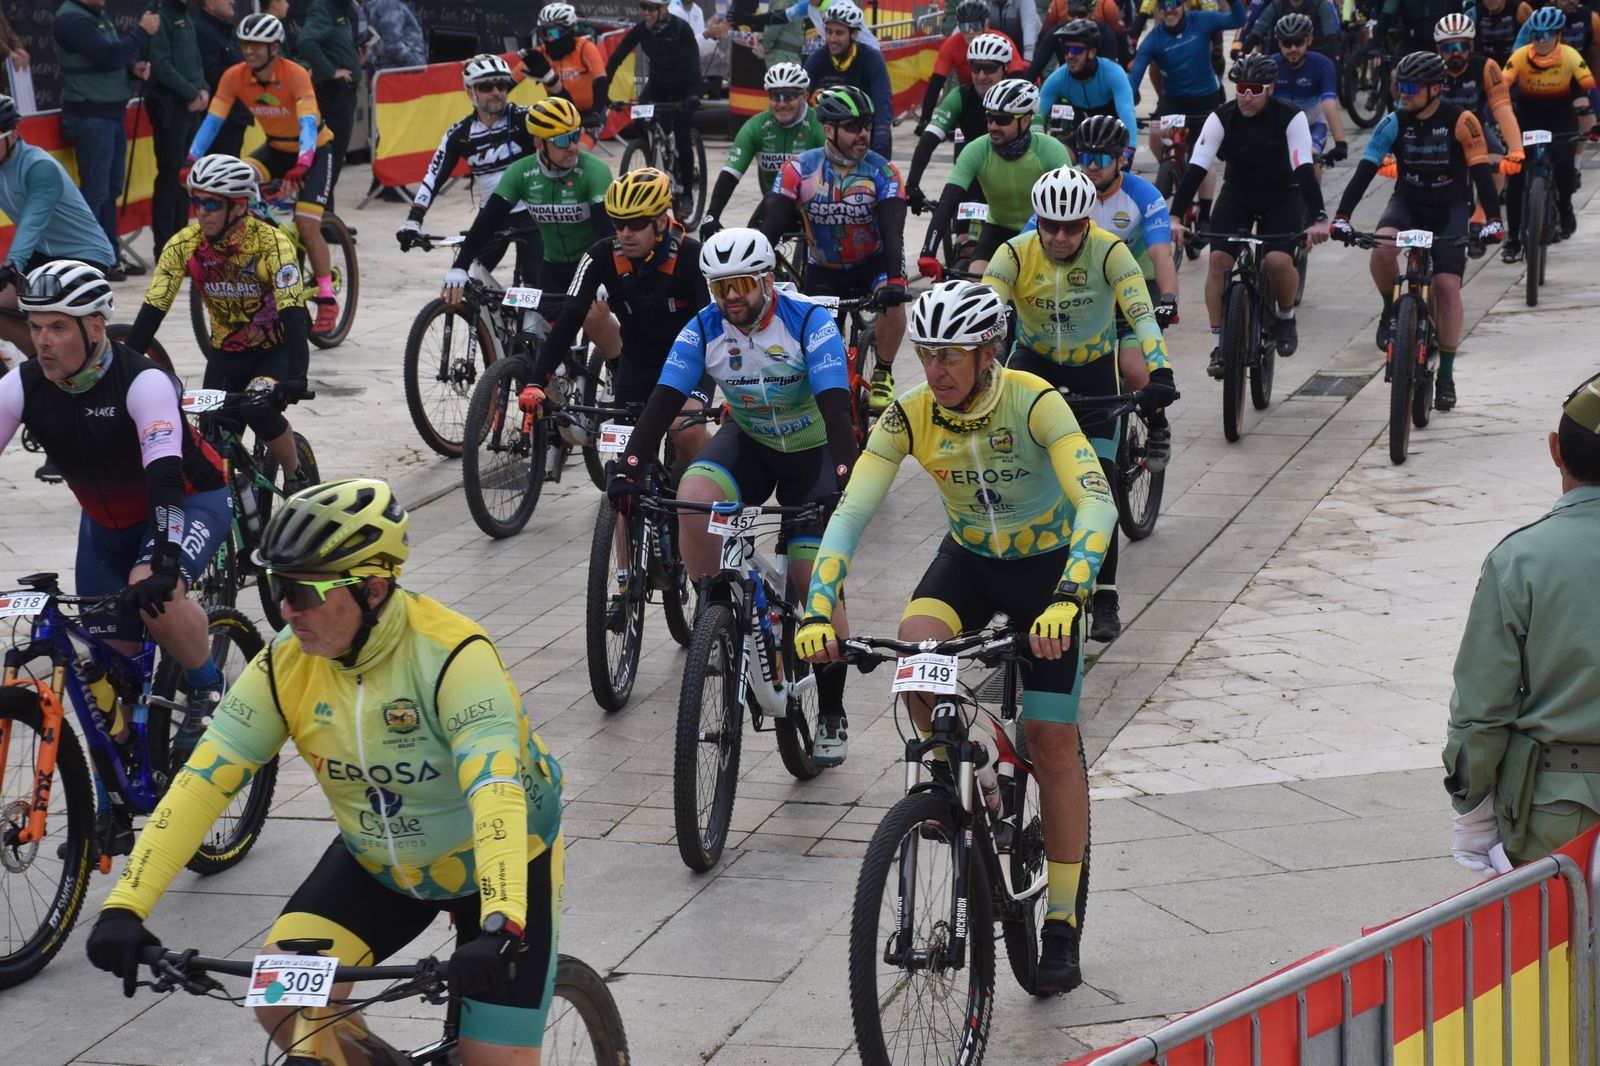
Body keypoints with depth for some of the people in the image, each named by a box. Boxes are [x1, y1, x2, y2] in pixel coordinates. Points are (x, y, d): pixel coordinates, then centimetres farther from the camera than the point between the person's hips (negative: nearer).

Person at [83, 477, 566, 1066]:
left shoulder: (452, 656, -31)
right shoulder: (287, 664, -16)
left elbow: (495, 790, -43)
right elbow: (201, 782, -19)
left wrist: (500, 927, -57)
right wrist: (124, 906, -29)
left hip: (501, 864, -4)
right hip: (379, 864, 5)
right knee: (281, 1002, -15)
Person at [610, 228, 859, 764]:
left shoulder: (808, 323, -24)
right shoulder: (703, 329, -14)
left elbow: (836, 408, -31)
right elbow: (664, 400, -20)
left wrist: (846, 481, -45)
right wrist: (630, 467, -34)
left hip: (812, 452, -3)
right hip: (747, 442, 3)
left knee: (816, 583, -11)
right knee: (692, 495, -31)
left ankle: (832, 715, 4)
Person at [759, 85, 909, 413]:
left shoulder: (882, 172, -17)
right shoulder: (800, 170, -15)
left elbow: (893, 232, -27)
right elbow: (770, 228, -18)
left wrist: (895, 279, -45)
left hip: (872, 263, -1)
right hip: (824, 269, 1)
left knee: (892, 302, -31)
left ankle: (883, 375, -8)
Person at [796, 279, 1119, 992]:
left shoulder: (1035, 403, -28)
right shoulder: (910, 416, -17)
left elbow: (1097, 504, -37)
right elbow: (851, 512, -21)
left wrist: (1068, 597, -52)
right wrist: (820, 609, -35)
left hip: (1045, 564, -3)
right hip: (968, 559, 3)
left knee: (1052, 740, -6)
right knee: (915, 644, -31)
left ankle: (1062, 928, 4)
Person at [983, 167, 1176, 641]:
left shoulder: (1109, 252, -25)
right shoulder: (1015, 254, -22)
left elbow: (1142, 315, -34)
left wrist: (1159, 372, -50)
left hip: (1095, 366, -1)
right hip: (1035, 359, 1)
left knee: (1098, 479, -7)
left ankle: (1105, 595, 2)